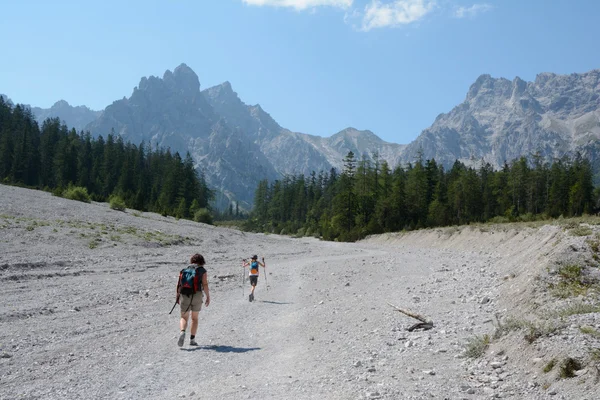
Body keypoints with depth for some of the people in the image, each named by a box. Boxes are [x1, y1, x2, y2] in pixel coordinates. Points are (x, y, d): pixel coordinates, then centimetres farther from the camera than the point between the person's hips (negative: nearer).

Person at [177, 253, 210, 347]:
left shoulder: (184, 270, 15)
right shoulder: (202, 271, 5)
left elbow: (179, 285, 8)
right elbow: (205, 285, -6)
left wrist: (178, 297, 14)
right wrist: (208, 297, -1)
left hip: (184, 295, 2)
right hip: (196, 295, -2)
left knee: (184, 317, 9)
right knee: (194, 318, 14)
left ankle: (182, 332, -19)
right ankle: (192, 339, 11)